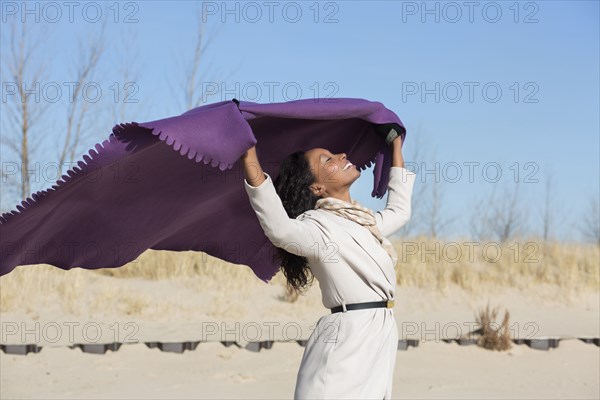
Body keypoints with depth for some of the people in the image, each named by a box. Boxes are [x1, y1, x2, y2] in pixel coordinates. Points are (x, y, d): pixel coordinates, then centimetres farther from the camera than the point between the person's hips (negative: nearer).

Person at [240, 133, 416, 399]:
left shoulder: (363, 222, 18)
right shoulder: (320, 225, -11)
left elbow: (398, 210, 38)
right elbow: (281, 230, -33)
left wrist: (396, 146, 41)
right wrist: (250, 161, -44)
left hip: (378, 342, 9)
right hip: (346, 345, -9)